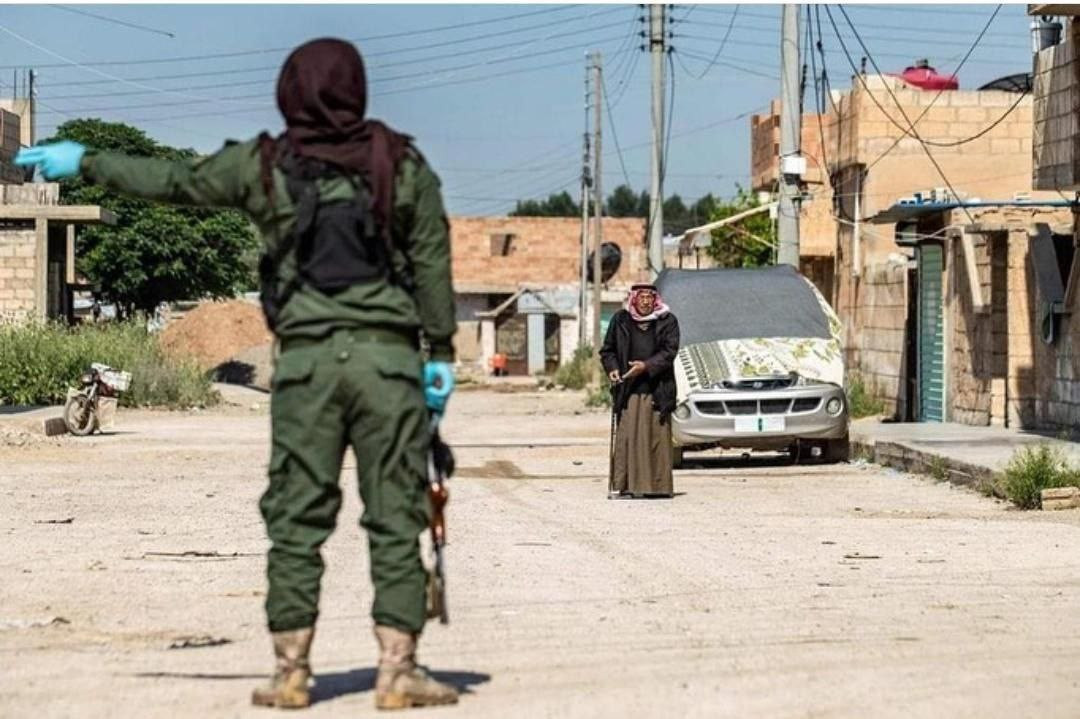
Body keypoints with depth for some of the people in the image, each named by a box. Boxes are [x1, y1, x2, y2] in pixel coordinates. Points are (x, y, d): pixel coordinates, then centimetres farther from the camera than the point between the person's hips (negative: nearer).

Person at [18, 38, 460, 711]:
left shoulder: (264, 164, 4)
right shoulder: (402, 163, 4)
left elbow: (169, 179, 14)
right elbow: (433, 262, 4)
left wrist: (84, 162, 27)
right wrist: (441, 352, 11)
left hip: (307, 359, 0)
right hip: (387, 356, 0)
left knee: (296, 517, 7)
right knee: (396, 516, 2)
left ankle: (291, 669, 8)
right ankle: (399, 668, 0)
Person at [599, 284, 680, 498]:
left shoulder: (667, 321, 5)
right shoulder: (620, 320, 9)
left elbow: (669, 351, -3)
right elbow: (607, 350, 15)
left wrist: (647, 365, -16)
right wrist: (612, 368, -4)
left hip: (656, 391, -1)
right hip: (628, 390, 1)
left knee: (657, 438, -1)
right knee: (626, 438, -4)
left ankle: (658, 485, 3)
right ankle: (626, 485, -2)